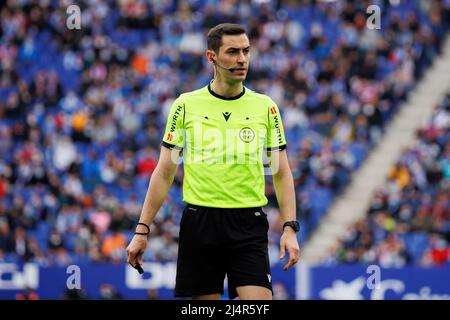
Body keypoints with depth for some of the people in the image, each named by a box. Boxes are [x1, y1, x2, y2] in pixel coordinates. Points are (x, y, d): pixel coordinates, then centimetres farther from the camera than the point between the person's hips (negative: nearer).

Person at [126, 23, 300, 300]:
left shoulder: (265, 107, 6)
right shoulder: (186, 105, 4)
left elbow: (282, 174, 9)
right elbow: (164, 173, 7)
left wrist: (290, 228, -3)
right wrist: (142, 230, 2)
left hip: (249, 226, 0)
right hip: (199, 222, 0)